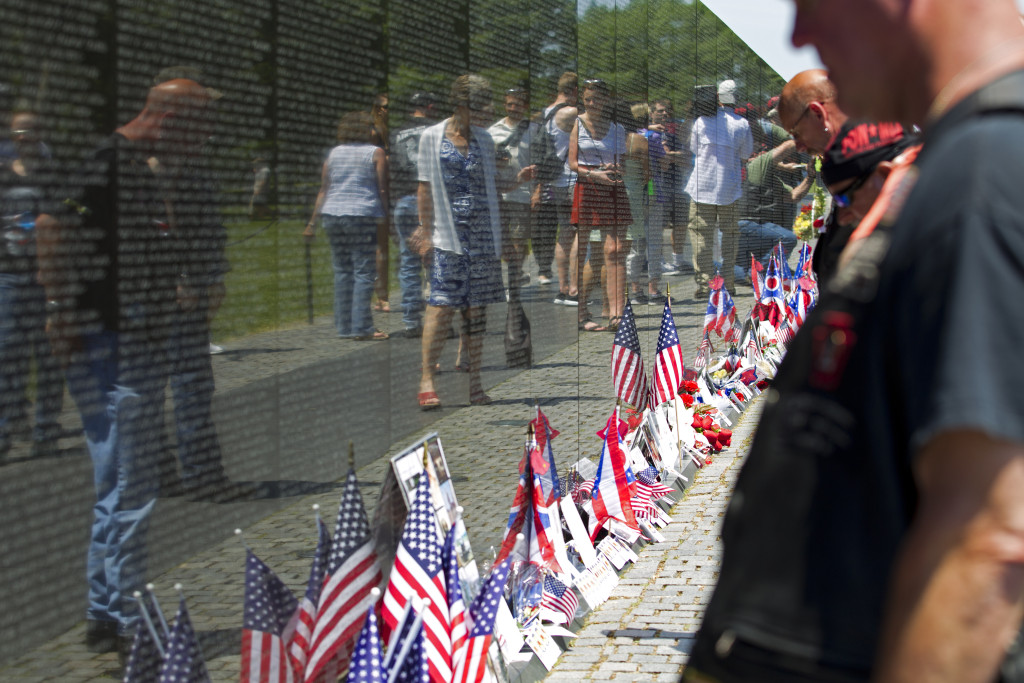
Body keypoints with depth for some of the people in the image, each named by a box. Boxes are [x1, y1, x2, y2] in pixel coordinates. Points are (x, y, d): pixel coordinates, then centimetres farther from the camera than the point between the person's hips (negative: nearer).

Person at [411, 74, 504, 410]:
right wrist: (425, 231, -2)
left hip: (483, 232, 4)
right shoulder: (432, 137, 1)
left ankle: (475, 381, 9)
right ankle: (426, 379, -6)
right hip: (448, 234, -4)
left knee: (477, 307, 4)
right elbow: (426, 188, 1)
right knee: (442, 305, -10)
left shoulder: (484, 140, 11)